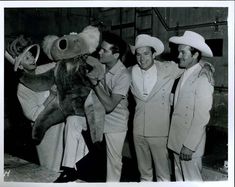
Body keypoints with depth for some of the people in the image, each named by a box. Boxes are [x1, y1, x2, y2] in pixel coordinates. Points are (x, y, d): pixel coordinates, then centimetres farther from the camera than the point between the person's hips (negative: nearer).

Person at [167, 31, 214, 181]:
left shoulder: (202, 79, -17)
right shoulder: (184, 75, 8)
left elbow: (202, 118, -20)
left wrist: (189, 146, -19)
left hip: (190, 145, -8)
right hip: (177, 141, 8)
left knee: (192, 179, 6)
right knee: (179, 178, 19)